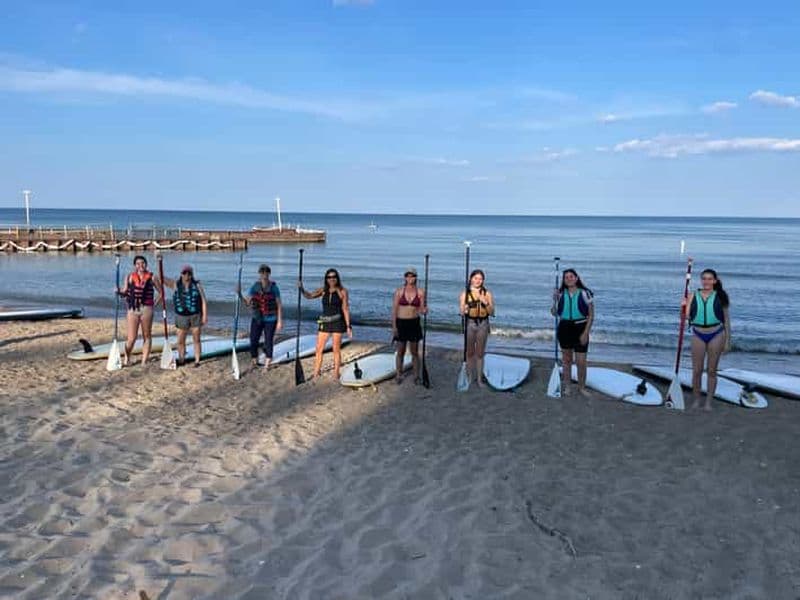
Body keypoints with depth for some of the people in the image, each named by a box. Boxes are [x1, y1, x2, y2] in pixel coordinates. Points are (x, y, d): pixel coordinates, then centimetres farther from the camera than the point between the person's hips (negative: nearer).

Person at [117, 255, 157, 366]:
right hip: (133, 309, 0)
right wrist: (119, 292, -13)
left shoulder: (151, 277, 3)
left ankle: (144, 361, 15)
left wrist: (156, 302, -4)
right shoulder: (130, 277, 7)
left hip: (146, 309, 0)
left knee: (147, 336, 7)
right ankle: (126, 358, 20)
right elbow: (125, 293, 7)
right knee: (132, 338, -1)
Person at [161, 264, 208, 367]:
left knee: (196, 339, 3)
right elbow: (162, 278, -7)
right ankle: (181, 360, 16)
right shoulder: (175, 284, 2)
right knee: (180, 340, 4)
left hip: (195, 316, -1)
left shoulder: (197, 285, -1)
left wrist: (205, 316, -9)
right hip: (181, 316, 1)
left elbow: (203, 301, -2)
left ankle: (197, 361, 8)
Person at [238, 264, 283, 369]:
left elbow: (279, 305, -6)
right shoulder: (254, 287, 1)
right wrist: (239, 294, -17)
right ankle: (254, 364, 18)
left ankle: (266, 366, 16)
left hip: (270, 320, -3)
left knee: (268, 343, 2)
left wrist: (280, 321, -10)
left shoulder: (274, 287, -7)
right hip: (257, 319, 3)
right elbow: (247, 302, 0)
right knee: (253, 342, 0)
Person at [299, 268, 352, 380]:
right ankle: (316, 373, 12)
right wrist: (302, 289, -23)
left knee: (336, 349, 2)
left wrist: (348, 326, -6)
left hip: (337, 322, -3)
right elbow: (309, 296, -4)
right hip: (324, 322, 3)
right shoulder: (323, 290, 6)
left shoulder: (342, 291, -3)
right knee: (319, 349, 3)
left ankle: (336, 374, 12)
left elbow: (345, 309, -4)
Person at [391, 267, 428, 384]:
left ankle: (416, 376, 16)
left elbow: (421, 310, 2)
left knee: (415, 352, 6)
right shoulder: (399, 291, -3)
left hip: (414, 323, 0)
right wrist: (394, 326, -7)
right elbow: (394, 310, -2)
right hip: (401, 323, 0)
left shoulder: (420, 292, -1)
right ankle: (399, 375, 21)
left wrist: (424, 310, -22)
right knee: (400, 352, 8)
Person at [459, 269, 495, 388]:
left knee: (480, 353, 6)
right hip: (470, 324, -1)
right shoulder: (465, 294, 2)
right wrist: (465, 309, -21)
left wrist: (486, 303, -15)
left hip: (483, 324, 1)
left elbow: (492, 313, 1)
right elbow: (462, 312, 1)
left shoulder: (487, 294, 3)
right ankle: (470, 377, 16)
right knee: (470, 352, 6)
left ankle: (479, 378, 14)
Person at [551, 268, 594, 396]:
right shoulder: (561, 294, 2)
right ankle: (566, 386, 24)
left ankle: (582, 387, 15)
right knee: (566, 359, 13)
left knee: (581, 361, -2)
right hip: (564, 328, 3)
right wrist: (554, 300, -9)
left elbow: (591, 315, -5)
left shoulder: (585, 293, -7)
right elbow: (555, 313, 7)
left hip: (580, 328, -3)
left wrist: (585, 333, -11)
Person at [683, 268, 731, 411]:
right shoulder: (693, 296, 3)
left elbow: (726, 318, 5)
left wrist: (727, 340, 3)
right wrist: (683, 306, -19)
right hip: (698, 335, 1)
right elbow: (686, 316, 1)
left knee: (711, 370, 5)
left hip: (716, 334, -1)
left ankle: (708, 402, 15)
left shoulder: (720, 296, 1)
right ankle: (696, 400, 17)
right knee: (696, 370, 4)